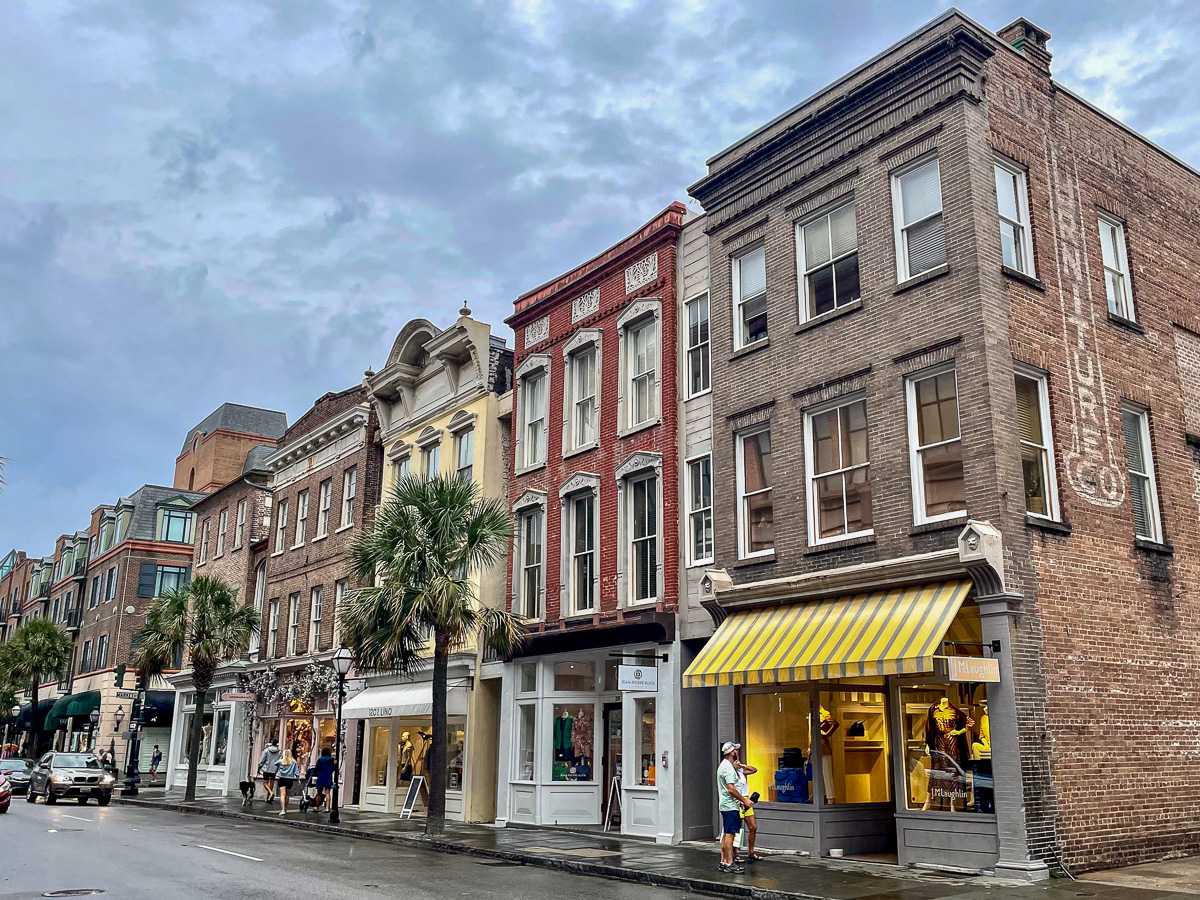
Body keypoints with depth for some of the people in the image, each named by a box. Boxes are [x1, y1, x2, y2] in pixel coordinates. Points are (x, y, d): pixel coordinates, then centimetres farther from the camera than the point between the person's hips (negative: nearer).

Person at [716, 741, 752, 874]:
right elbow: (731, 789, -23)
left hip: (725, 805, 11)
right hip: (730, 806, -11)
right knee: (730, 834, -9)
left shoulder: (724, 765, 17)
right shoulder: (728, 768, -17)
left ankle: (723, 862, 15)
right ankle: (729, 863, -9)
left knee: (726, 834, 12)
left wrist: (739, 801, 20)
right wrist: (744, 800, -15)